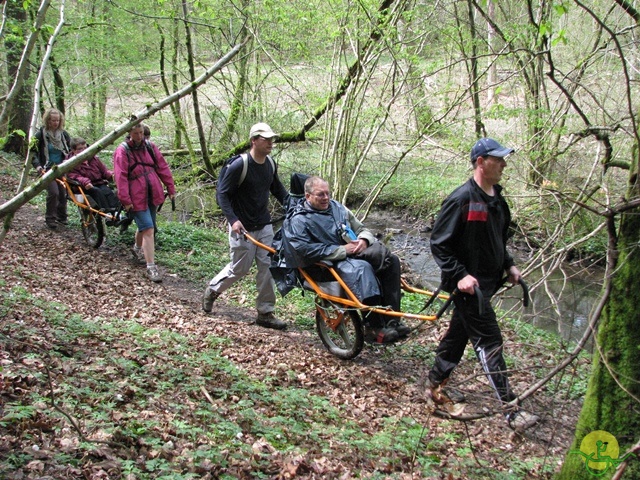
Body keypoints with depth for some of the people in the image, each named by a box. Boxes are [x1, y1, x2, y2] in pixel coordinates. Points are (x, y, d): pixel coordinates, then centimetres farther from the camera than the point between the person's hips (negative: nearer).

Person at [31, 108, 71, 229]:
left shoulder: (64, 134, 6)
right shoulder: (40, 135, -7)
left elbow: (70, 150, 18)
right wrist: (38, 166, -21)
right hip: (47, 169, -4)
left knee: (63, 193, 2)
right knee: (53, 192, -17)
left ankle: (61, 217, 22)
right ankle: (50, 219, -3)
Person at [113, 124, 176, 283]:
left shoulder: (150, 147, 4)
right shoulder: (122, 151, -11)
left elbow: (163, 167, 7)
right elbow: (120, 177, -14)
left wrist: (170, 188, 6)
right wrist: (125, 200, -18)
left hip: (153, 195, 6)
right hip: (137, 198, -5)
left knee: (145, 226, 21)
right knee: (148, 229, -11)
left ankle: (138, 249, 50)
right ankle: (151, 267, -6)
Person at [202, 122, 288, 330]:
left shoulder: (270, 164, 2)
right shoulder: (239, 165, -18)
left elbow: (278, 190, 18)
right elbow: (222, 194, -14)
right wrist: (232, 219, -25)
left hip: (264, 225, 6)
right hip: (243, 228, -6)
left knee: (267, 267, 2)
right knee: (239, 268, 4)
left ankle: (266, 313, 12)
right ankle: (212, 291, 33)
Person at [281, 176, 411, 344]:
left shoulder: (336, 207, 16)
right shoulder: (298, 221, -5)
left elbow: (362, 229, 20)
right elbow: (308, 251, -18)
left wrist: (363, 240, -6)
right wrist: (343, 250, -20)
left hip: (353, 253, 7)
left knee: (390, 260, -16)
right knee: (361, 268, -36)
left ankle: (391, 321, -18)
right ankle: (374, 328, -32)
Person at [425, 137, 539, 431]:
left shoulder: (496, 198, 10)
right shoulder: (462, 199, -18)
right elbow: (438, 244, -17)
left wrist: (509, 265, 12)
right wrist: (460, 275, -23)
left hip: (487, 282, 9)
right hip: (468, 284, -9)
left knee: (458, 335, 18)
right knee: (490, 343, -7)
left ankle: (435, 385, 34)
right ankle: (511, 410, -2)